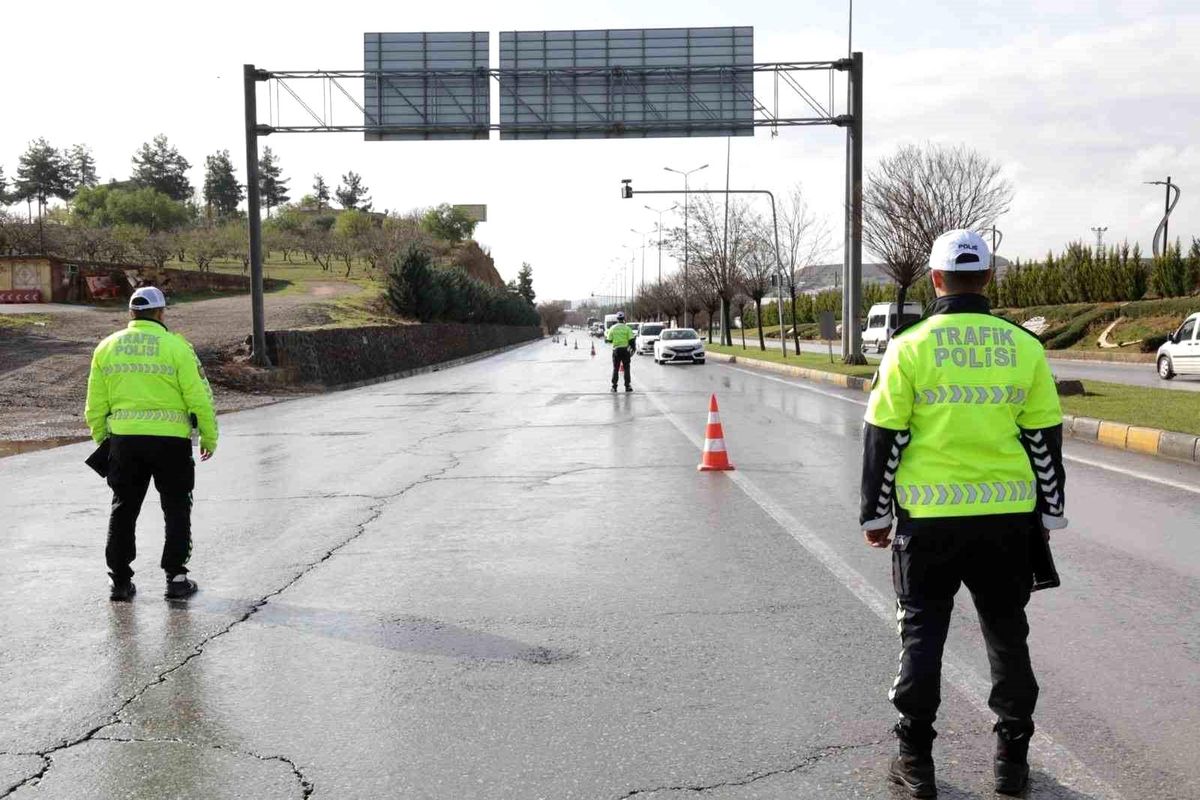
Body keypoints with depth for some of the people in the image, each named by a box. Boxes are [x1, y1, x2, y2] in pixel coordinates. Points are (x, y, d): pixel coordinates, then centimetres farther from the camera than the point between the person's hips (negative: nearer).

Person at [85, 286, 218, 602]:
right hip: (170, 438, -3)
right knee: (177, 508, 10)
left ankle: (120, 580, 16)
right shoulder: (176, 346, -6)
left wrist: (102, 440, 20)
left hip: (123, 437, 3)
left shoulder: (106, 347, 7)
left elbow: (96, 405, 9)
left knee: (124, 508, 14)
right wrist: (209, 438, 3)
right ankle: (176, 577, 9)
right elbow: (199, 397, -7)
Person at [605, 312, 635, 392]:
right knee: (626, 368, 5)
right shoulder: (627, 328, -4)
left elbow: (609, 340, 4)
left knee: (615, 369, 6)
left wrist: (606, 334, 24)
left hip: (616, 350, 1)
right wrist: (632, 348, 4)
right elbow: (631, 340, -8)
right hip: (625, 349, -1)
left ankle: (614, 386, 5)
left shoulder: (612, 328, 0)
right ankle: (627, 386, 3)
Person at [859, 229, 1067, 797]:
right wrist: (1048, 514, 16)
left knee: (922, 633, 10)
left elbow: (883, 436, -5)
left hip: (928, 517, -2)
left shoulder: (910, 346, -7)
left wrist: (875, 514, 4)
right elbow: (1045, 437, 6)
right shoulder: (1024, 347, 1)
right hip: (1008, 516, 2)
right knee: (1007, 633, 16)